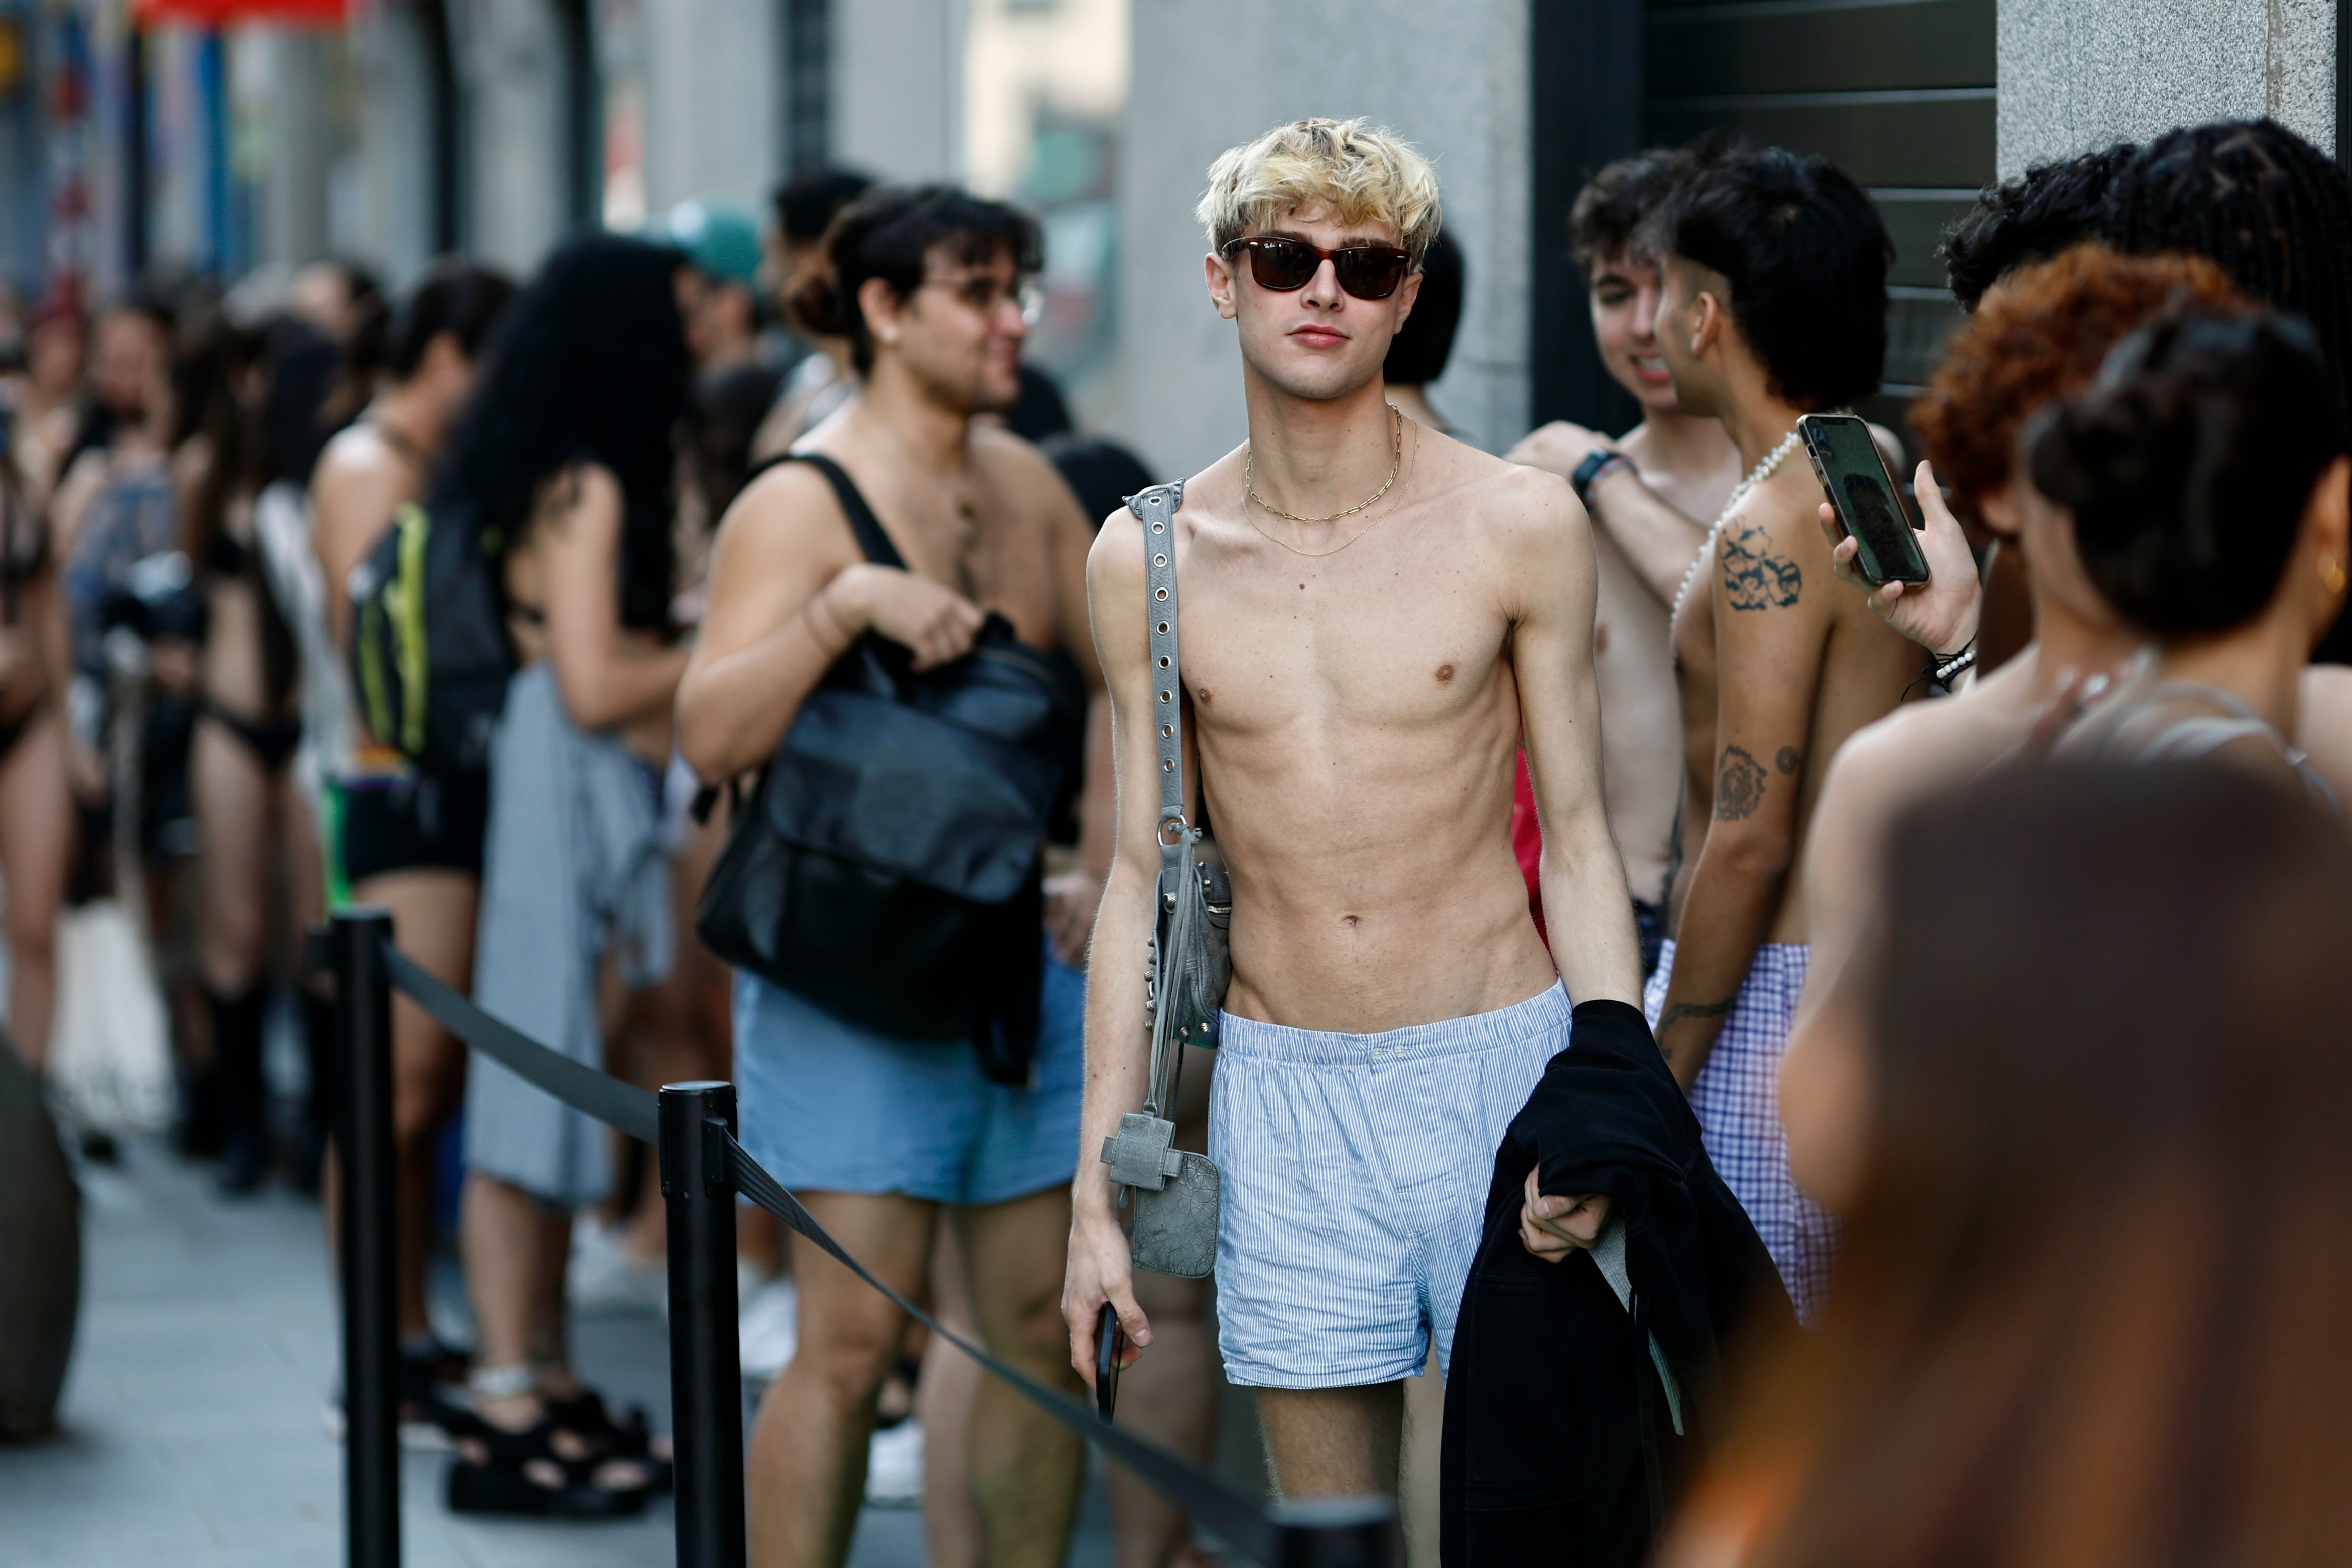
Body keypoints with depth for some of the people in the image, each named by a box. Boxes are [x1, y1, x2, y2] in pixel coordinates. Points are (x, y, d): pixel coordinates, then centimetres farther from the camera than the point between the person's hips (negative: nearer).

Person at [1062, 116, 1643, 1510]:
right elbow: (1140, 874, 8)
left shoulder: (1518, 527, -4)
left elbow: (1581, 846, 1)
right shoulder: (1148, 559, 2)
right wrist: (1097, 1193, 6)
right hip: (1278, 1082, 2)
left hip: (1495, 1073, -2)